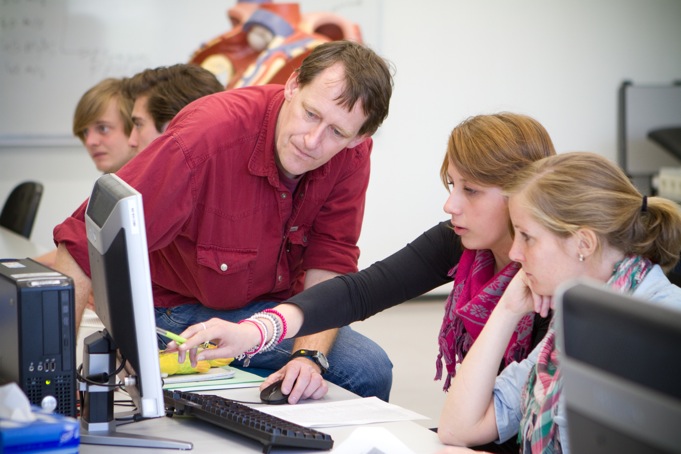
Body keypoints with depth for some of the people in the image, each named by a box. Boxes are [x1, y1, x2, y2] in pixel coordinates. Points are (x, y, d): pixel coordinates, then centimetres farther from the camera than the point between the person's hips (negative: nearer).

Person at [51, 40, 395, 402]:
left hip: (273, 307, 4)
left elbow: (329, 265, -12)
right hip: (177, 313, -4)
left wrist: (309, 356, -31)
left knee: (369, 371, -19)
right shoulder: (208, 135, -32)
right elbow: (84, 249, -33)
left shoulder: (352, 155, -17)